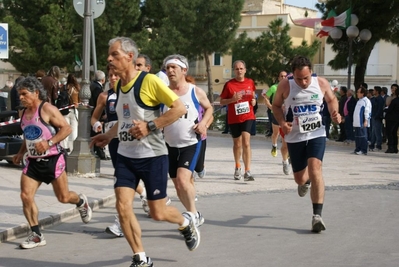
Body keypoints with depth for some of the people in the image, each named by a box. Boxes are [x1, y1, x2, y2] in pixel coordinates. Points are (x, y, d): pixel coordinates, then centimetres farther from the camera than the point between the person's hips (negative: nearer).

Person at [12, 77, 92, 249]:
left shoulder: (47, 109, -13)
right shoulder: (24, 112, 10)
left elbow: (66, 128, -16)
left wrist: (49, 142, -25)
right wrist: (21, 153, 12)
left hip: (52, 160, -6)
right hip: (33, 162, 6)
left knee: (63, 197, 5)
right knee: (26, 196, -8)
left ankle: (81, 202, 41)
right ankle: (36, 235, 1)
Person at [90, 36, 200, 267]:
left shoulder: (149, 81, -15)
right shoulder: (119, 85, 7)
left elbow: (180, 108, -17)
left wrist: (150, 126, -22)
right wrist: (109, 136, 13)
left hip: (152, 156, -6)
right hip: (125, 156, 6)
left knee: (158, 213, 2)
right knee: (123, 206, -7)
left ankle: (187, 222, 36)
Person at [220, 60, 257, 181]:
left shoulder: (250, 82, 3)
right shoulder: (229, 84, -5)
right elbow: (221, 101, -1)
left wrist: (254, 101, -2)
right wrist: (232, 99, -19)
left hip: (248, 117, 0)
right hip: (234, 118, 0)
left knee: (246, 142, -16)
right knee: (237, 144, 15)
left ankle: (247, 172, -15)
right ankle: (237, 168, 38)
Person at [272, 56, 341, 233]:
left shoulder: (321, 83, -8)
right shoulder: (285, 86, -12)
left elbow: (331, 99, 11)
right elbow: (276, 105, 4)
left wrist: (334, 113, -9)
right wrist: (282, 122, -14)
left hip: (316, 134, -1)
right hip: (295, 137, 1)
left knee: (315, 169, -22)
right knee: (300, 178, 11)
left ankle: (317, 215, -20)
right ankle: (306, 181, 54)